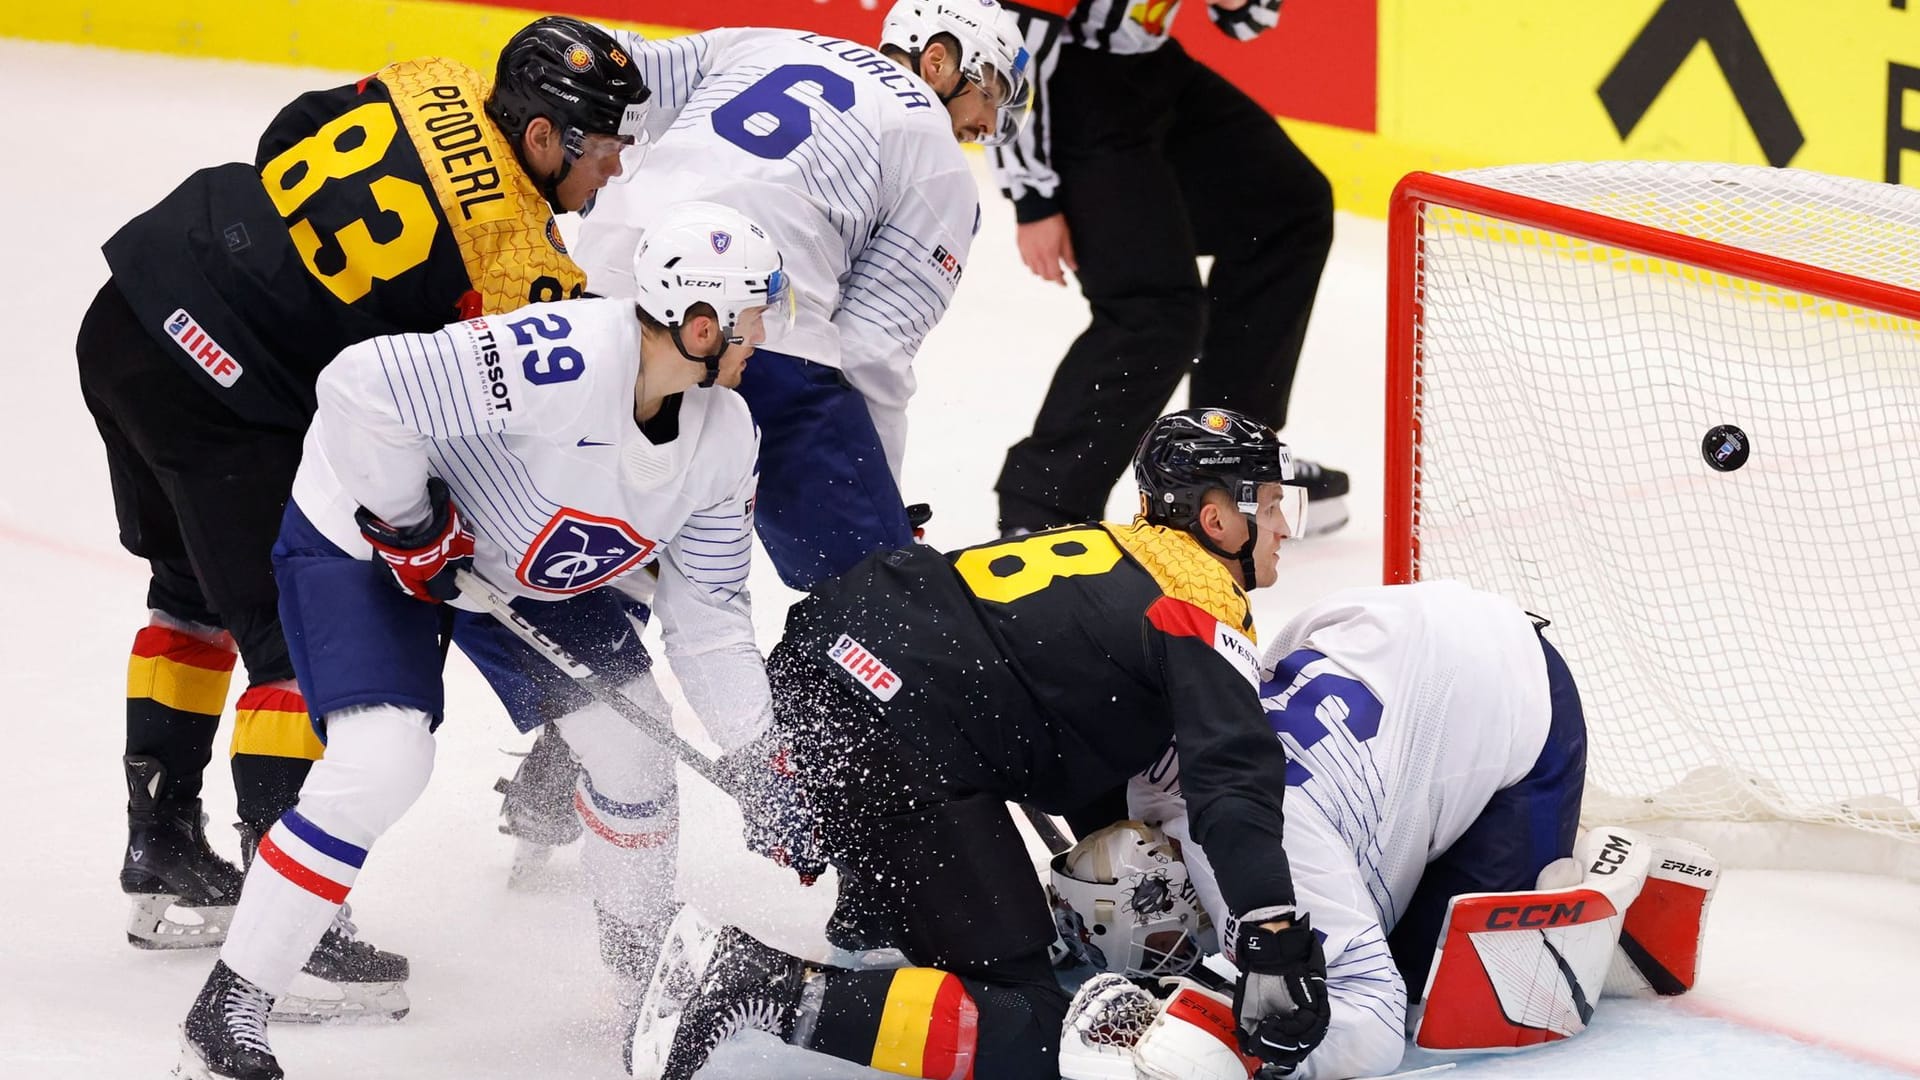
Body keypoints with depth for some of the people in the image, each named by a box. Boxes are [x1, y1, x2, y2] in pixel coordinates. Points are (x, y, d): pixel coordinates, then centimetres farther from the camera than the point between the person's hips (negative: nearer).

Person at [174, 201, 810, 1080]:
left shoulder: (725, 437, -10)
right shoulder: (560, 360, -38)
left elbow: (708, 611, 0)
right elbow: (360, 387, -41)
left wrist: (757, 757, -5)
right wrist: (405, 524, -28)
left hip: (518, 559, 8)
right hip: (362, 536, -8)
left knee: (632, 737, 4)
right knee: (382, 762, -23)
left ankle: (641, 954, 31)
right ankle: (228, 1005, -13)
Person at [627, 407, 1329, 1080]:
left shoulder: (1110, 553, 26)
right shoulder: (1202, 611, -1)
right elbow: (1233, 778, -16)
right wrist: (1277, 942, -24)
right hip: (900, 749, -9)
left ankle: (739, 955, 10)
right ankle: (780, 1003, -23)